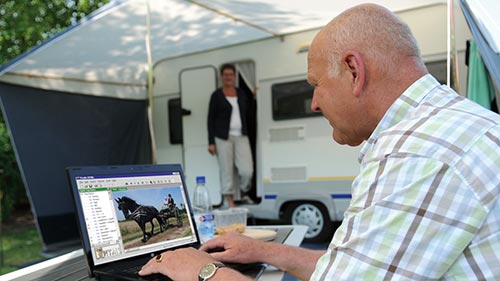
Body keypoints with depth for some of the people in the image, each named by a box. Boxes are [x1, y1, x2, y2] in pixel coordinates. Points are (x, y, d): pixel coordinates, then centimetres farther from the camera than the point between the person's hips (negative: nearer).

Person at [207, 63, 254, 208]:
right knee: (227, 171, 0)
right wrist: (211, 142, -5)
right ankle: (231, 204, 11)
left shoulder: (242, 94, 14)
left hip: (241, 137, 3)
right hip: (223, 137, -3)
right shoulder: (216, 95, 3)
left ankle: (245, 193, 20)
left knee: (247, 170, -8)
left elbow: (248, 113, 23)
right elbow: (210, 119, 2)